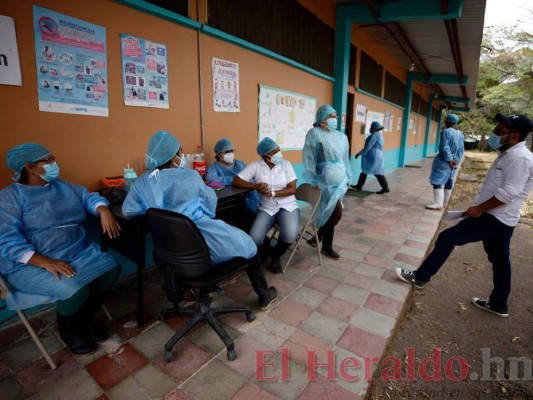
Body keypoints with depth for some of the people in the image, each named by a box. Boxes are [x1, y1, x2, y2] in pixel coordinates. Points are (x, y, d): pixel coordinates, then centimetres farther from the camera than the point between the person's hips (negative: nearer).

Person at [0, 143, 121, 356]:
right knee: (76, 289, -30)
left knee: (111, 268, -16)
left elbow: (89, 197, 14)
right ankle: (68, 330, 6)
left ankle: (86, 318, 10)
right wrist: (46, 262, -29)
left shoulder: (63, 186, 13)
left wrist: (104, 212, -12)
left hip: (78, 252, 6)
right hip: (31, 264, -6)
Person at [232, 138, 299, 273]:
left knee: (290, 235, -29)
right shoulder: (255, 166, -3)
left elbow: (292, 189, -7)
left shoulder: (286, 164, -1)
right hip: (267, 208, 0)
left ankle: (276, 255, 7)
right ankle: (266, 247, 18)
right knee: (254, 239, -23)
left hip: (288, 206, 0)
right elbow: (236, 181, -7)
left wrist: (272, 193, -22)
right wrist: (256, 186, -21)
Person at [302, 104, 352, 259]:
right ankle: (317, 236, 11)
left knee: (329, 213, 10)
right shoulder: (314, 134, -7)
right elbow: (309, 159, -10)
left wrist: (348, 178, 17)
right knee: (337, 213, -13)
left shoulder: (341, 136, 12)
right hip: (326, 181, -6)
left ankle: (327, 246, 23)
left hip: (340, 180, 6)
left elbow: (345, 159, 18)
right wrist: (312, 181, -13)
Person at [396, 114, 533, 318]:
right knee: (500, 261, 17)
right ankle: (498, 304, 32)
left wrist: (479, 209, -19)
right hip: (500, 218, 11)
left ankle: (420, 276, 0)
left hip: (493, 218, -11)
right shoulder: (509, 154, 14)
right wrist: (479, 207, 15)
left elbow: (509, 192, -26)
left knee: (446, 238, -9)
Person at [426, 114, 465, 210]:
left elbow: (445, 148, -21)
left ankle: (438, 203, -11)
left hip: (444, 161, -8)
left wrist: (449, 160, -14)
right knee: (449, 181, 12)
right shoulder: (460, 134, 9)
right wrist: (456, 161, 0)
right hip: (454, 161, 8)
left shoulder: (446, 132, -16)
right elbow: (461, 150, 5)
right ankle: (445, 202, 21)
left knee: (437, 181, -6)